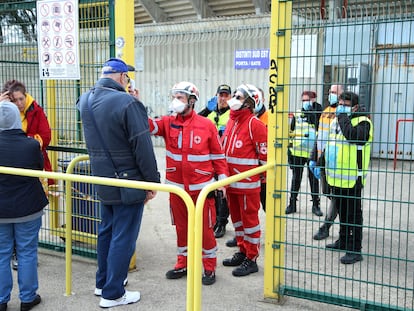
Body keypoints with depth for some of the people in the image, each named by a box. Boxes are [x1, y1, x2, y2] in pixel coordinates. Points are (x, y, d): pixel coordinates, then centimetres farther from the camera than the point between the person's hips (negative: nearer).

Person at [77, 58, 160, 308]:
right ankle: (112, 294, 13)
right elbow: (143, 146, -20)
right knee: (123, 237, 3)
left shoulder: (85, 100, 4)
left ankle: (103, 282, 35)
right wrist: (153, 180, -11)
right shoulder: (127, 102, -21)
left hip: (103, 181, 8)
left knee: (107, 231, 21)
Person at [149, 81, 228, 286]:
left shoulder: (206, 125, -6)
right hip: (176, 186, 4)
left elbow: (218, 155, -1)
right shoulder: (168, 123, 2)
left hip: (201, 187, -3)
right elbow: (149, 125, -15)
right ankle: (182, 264, 32)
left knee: (205, 228, 5)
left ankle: (210, 268, 20)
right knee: (181, 227, 16)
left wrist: (222, 179, -3)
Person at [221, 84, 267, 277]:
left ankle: (251, 259, 12)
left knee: (249, 219, 2)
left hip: (248, 183, -8)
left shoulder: (255, 124, -14)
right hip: (230, 181, 8)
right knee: (237, 218, 18)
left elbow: (265, 154, -12)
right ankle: (242, 251, 33)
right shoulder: (231, 122, 12)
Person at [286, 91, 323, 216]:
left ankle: (316, 205, 18)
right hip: (297, 152, 2)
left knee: (314, 179, 7)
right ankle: (292, 204, 17)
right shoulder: (297, 115, 8)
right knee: (296, 179, 9)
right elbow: (291, 133, 11)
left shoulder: (317, 115, 0)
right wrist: (289, 149, 8)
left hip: (312, 153, -2)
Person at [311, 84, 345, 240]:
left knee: (335, 194, 0)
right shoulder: (325, 111, 16)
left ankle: (326, 227, 5)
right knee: (327, 193, 14)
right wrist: (313, 158, 18)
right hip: (323, 160, 8)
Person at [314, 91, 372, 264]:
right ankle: (343, 241, 33)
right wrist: (321, 163, 21)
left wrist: (343, 116, -20)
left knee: (353, 214, -2)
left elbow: (353, 135, -33)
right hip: (336, 177, 8)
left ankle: (355, 250, 5)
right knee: (341, 211, 19)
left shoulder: (362, 122, -11)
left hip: (352, 178, -8)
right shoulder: (337, 120, 15)